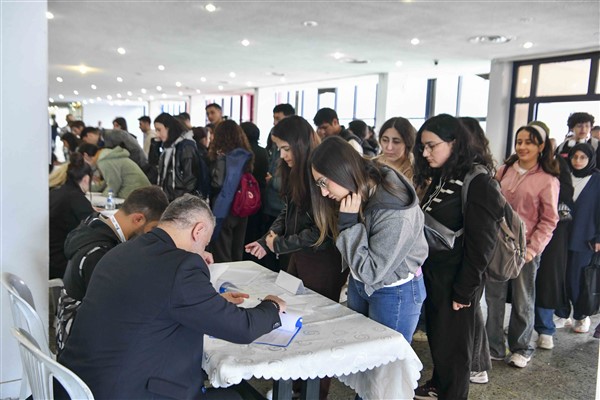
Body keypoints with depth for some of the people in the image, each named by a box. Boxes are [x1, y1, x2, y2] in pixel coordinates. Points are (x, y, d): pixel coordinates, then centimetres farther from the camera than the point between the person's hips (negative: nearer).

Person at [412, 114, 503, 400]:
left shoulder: (479, 183, -17)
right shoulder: (440, 178, 10)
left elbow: (480, 244, -18)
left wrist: (464, 291, -16)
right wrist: (422, 271, 6)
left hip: (456, 281, -8)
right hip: (432, 275, 8)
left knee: (453, 346, 8)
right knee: (435, 336, 21)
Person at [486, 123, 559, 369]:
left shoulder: (548, 180, -6)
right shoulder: (505, 170, 5)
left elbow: (549, 220, -5)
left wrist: (533, 248, -13)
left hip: (525, 249, -3)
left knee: (523, 301, 11)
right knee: (494, 297, 8)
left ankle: (521, 348, 30)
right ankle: (494, 347, 23)